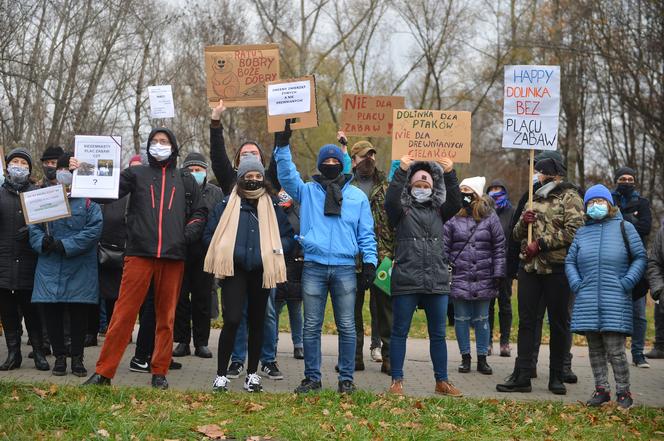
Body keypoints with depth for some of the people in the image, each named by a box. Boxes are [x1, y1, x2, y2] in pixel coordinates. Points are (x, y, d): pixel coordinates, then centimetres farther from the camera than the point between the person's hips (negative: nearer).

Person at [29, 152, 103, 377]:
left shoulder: (88, 199, -1)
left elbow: (94, 229, -11)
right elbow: (34, 227, 9)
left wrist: (65, 245, -17)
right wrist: (42, 242, -13)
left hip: (80, 268, -3)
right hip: (50, 267, 3)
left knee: (78, 312, 2)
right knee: (52, 312, 3)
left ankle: (77, 358, 13)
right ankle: (59, 356, 15)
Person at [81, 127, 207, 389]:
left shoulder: (185, 180, 17)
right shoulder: (136, 174, 12)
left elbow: (199, 212, 18)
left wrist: (189, 235, 1)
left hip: (173, 257, 2)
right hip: (139, 254, -2)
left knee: (166, 316, 5)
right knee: (124, 312, -6)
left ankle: (160, 372, 14)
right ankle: (104, 372, -3)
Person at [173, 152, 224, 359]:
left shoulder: (216, 193, 9)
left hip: (205, 254, 1)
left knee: (203, 298, 5)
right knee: (181, 297, 4)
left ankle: (201, 343, 12)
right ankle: (182, 341, 12)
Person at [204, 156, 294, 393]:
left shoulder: (272, 206, 8)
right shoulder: (228, 204, 3)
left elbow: (288, 235, 13)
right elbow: (210, 234, 7)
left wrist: (276, 250, -5)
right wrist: (225, 251, -6)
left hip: (261, 272, 3)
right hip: (234, 271, -2)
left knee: (256, 322, 9)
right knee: (232, 320, -13)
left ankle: (252, 374, 19)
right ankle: (221, 374, -6)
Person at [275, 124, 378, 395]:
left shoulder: (357, 196, 12)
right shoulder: (307, 191, 11)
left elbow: (366, 234, 11)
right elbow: (286, 176, -4)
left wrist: (369, 262, 1)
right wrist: (283, 144, -14)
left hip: (345, 268, 0)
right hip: (314, 266, 0)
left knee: (347, 326, 1)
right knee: (312, 326, 3)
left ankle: (346, 378, 8)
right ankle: (312, 377, 10)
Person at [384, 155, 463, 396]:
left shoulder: (438, 212, 14)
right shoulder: (402, 210, 4)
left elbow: (455, 203, -2)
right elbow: (390, 200, -16)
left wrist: (450, 175, -13)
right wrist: (401, 171, -22)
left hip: (437, 282, 3)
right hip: (406, 282, -3)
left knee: (438, 334, 9)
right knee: (400, 332, 3)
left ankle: (442, 381, 17)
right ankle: (397, 381, 10)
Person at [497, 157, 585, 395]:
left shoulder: (569, 197, -2)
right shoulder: (535, 199, 18)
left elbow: (574, 231, -16)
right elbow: (517, 234, 19)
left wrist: (541, 244, -16)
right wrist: (523, 223, -4)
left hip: (557, 268, -6)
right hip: (529, 267, 6)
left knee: (559, 322, 3)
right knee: (526, 321, 4)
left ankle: (556, 376, 11)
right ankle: (522, 376, 6)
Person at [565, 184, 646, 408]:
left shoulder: (624, 228, 4)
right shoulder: (582, 232, 14)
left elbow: (640, 258, 3)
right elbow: (570, 261, 18)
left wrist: (627, 283, -8)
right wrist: (576, 283, 1)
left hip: (615, 301, -4)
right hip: (588, 301, 4)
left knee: (615, 350, -7)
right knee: (595, 349, 9)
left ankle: (623, 392, 4)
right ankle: (601, 389, 17)